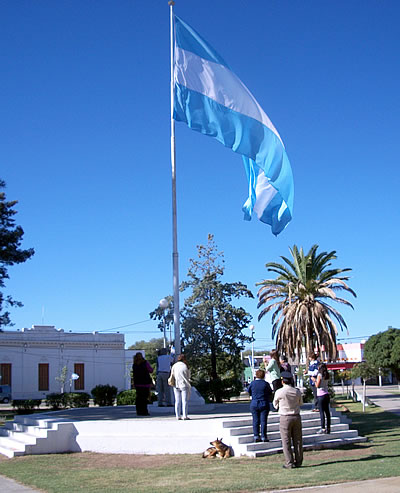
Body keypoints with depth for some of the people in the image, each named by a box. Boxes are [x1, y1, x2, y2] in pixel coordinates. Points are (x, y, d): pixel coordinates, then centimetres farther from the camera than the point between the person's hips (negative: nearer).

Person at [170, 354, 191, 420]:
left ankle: (178, 416, 5)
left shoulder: (174, 366, 3)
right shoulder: (185, 366, -6)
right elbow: (188, 376, 0)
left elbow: (172, 376, 5)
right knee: (185, 400, -1)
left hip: (176, 385, 4)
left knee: (177, 401, 7)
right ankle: (185, 415, -6)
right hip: (184, 385, -4)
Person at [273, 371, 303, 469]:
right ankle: (298, 461, 17)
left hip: (285, 418, -4)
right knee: (297, 440, 11)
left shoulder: (279, 392, -12)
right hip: (296, 417, 4)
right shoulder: (297, 391, -2)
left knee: (286, 441, 3)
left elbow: (275, 405, 4)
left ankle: (289, 463, 4)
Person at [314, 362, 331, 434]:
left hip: (321, 395, -7)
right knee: (327, 411, 9)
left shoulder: (319, 375, -11)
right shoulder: (327, 375, 9)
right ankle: (328, 428, 12)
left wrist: (314, 380, 3)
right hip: (326, 394, 7)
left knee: (321, 412, -6)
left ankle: (323, 428, -8)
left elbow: (317, 386, -13)